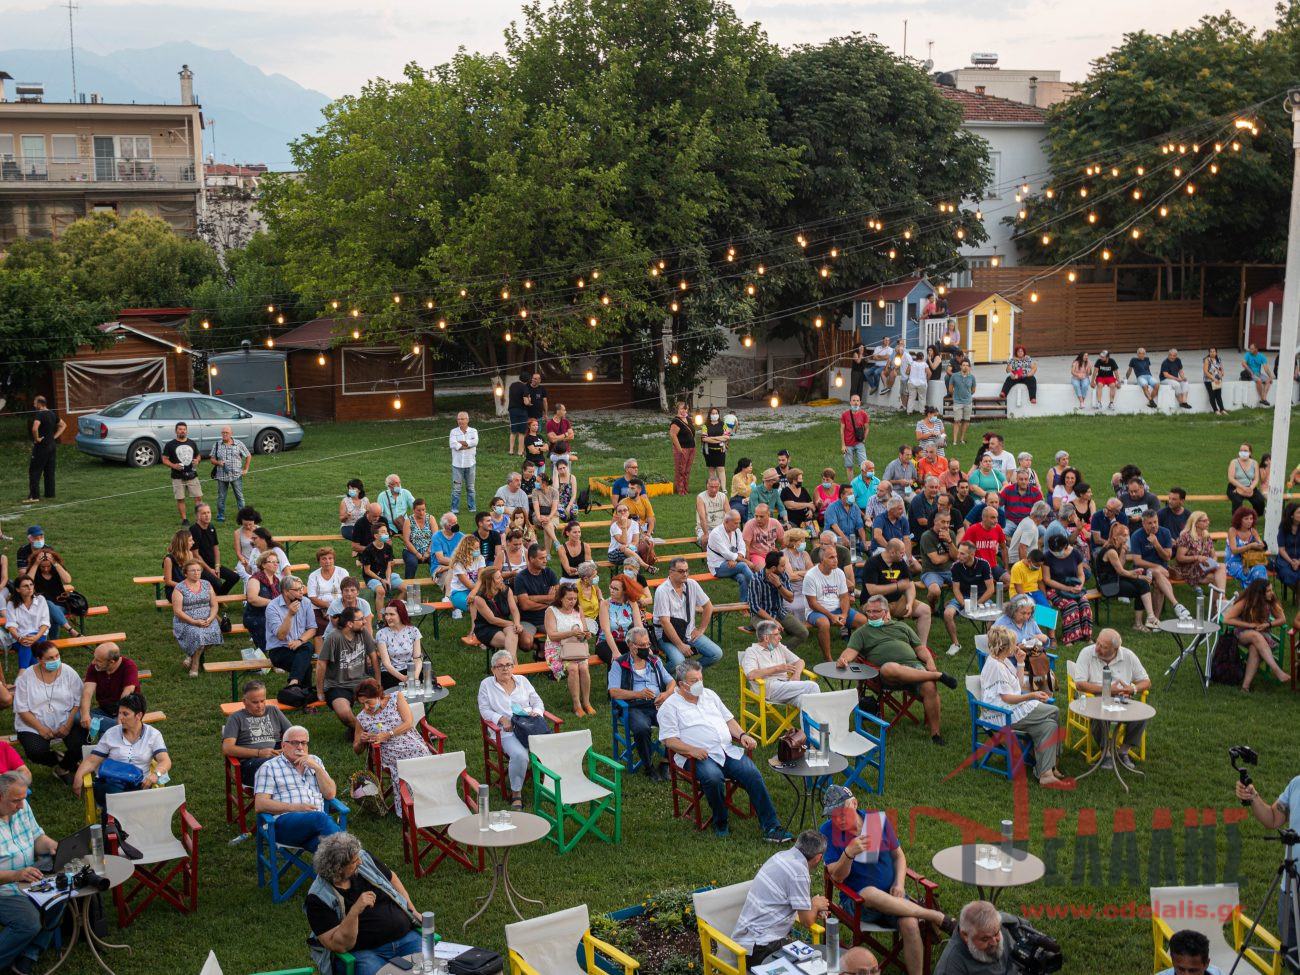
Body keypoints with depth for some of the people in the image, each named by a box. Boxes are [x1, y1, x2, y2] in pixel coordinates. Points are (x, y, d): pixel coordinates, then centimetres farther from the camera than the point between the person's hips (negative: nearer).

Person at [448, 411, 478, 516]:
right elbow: (453, 444, -16)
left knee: (470, 487, 11)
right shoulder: (454, 431, 1)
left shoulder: (473, 431, 3)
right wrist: (468, 445, -14)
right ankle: (455, 509, 5)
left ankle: (472, 508, 19)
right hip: (457, 464, -1)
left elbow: (475, 442, -18)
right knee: (456, 488, -1)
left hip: (470, 463, 1)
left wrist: (460, 443, -15)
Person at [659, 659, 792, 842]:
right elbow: (669, 739, -6)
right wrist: (692, 750, -22)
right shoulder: (670, 706, 3)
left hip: (728, 750, 5)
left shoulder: (709, 695, 22)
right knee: (713, 777, -36)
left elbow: (728, 719, 26)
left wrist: (742, 735, 6)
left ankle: (771, 827, -18)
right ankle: (721, 822, -11)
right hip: (699, 757, -5)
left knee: (753, 774, -19)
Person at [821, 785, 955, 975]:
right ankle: (936, 917, -21)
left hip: (891, 896, 2)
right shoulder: (829, 830, -7)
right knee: (871, 893, -36)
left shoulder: (879, 819, 0)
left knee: (910, 924, -29)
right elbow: (837, 876, -11)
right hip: (858, 901, -2)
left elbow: (898, 855, 12)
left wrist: (899, 884, -5)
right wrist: (849, 854, -29)